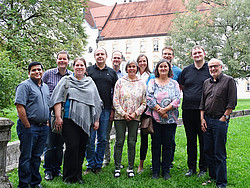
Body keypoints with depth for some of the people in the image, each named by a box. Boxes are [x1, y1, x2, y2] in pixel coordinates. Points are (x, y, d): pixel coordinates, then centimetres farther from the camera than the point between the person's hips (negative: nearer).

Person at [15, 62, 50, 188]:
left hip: (43, 127, 7)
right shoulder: (25, 86, -8)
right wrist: (27, 126, -16)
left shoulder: (45, 87, 17)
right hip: (29, 127, -7)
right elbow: (20, 107, -15)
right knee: (26, 157, 0)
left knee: (37, 156, 15)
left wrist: (46, 122, 13)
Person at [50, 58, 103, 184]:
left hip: (85, 120, 4)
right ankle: (68, 177, 4)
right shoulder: (66, 80, 7)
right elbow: (57, 99, 0)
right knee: (72, 147, -9)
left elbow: (96, 102, 17)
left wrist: (96, 120, 11)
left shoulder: (90, 82, 16)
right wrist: (58, 117, -9)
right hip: (70, 119, -3)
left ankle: (78, 176, 18)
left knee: (82, 148, 6)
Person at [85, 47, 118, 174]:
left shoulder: (112, 73, 13)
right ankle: (90, 165, 11)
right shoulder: (88, 70, 8)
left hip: (106, 110, 2)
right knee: (90, 139, -1)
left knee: (102, 139, 6)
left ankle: (98, 165, 16)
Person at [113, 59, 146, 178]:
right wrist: (123, 114, -9)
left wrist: (136, 113, -8)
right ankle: (117, 168, 10)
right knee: (119, 142, 0)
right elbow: (115, 100, -1)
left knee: (132, 143, 4)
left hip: (135, 118, 1)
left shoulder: (141, 83, 7)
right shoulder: (120, 82, 3)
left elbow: (144, 103, 6)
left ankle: (130, 168, 15)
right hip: (120, 116, -1)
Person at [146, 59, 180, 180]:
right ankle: (155, 171, 14)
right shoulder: (152, 82, 7)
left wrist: (165, 109, -14)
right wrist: (159, 110, -14)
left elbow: (177, 100, -2)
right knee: (156, 144, 4)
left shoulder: (174, 83, 9)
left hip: (170, 119, 1)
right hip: (155, 118, 0)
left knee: (167, 144, 4)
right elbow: (149, 98, -4)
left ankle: (166, 171, 16)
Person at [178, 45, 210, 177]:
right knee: (190, 140, 10)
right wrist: (188, 96, 7)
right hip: (188, 109, 3)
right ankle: (191, 167, 20)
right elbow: (180, 87, 20)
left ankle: (203, 168, 16)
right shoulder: (186, 70, 10)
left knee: (204, 140, 4)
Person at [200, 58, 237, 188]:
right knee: (208, 151, 10)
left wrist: (224, 118, -11)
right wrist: (202, 119, 7)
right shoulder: (206, 83, 15)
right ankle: (212, 177, 24)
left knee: (219, 154, -2)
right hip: (207, 120, 6)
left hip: (220, 121, -6)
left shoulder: (229, 80, -1)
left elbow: (232, 102, -7)